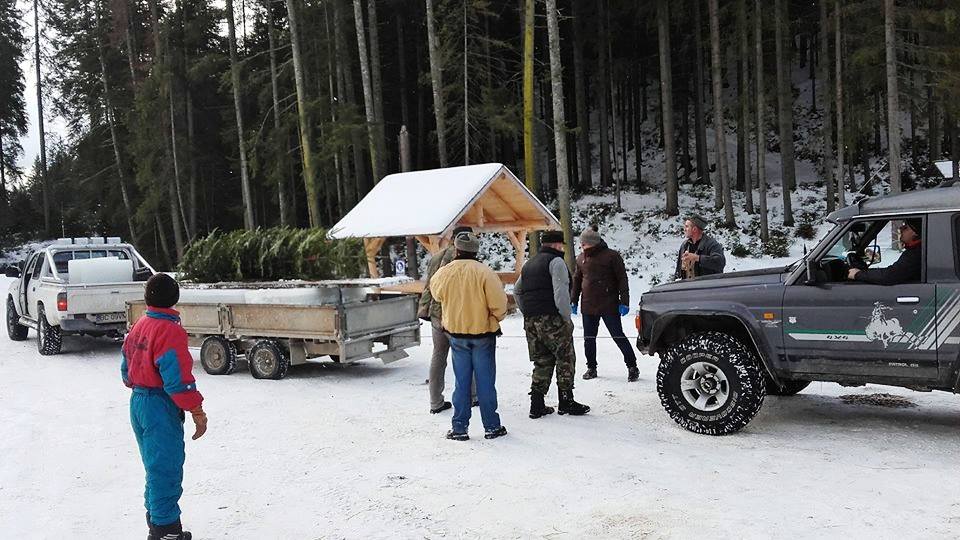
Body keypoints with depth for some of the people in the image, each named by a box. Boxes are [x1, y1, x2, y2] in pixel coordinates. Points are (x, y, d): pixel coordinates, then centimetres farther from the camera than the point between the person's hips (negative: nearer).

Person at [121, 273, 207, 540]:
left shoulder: (139, 326, 7)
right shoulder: (170, 331, -19)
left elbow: (127, 369, 14)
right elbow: (177, 378, -23)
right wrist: (197, 411, -17)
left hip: (138, 402, 9)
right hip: (161, 408, -9)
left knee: (155, 466, 21)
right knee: (166, 468, 1)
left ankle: (156, 518, 33)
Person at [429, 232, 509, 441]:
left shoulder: (444, 273, -7)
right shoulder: (484, 272, -17)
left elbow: (435, 292, 13)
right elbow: (499, 303, -17)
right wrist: (497, 318, 3)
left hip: (456, 333, 3)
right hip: (483, 332, -2)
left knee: (462, 381, 11)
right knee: (485, 381, 7)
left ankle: (459, 428, 14)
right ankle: (492, 426, 14)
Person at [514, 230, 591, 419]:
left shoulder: (529, 264, 21)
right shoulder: (556, 261, -5)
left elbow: (516, 291, 25)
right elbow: (561, 292, -16)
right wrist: (567, 317, -10)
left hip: (530, 322, 8)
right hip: (552, 319, -8)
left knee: (542, 362, 12)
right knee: (565, 360, 3)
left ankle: (537, 405, 9)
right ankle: (566, 402, 5)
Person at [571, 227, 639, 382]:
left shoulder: (611, 256, -6)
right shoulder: (581, 258, 9)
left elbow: (622, 280, -7)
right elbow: (576, 281, 18)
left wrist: (624, 302, -12)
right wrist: (573, 301, 13)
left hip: (609, 306, -5)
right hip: (588, 307, 5)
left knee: (618, 336, -2)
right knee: (589, 338, 9)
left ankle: (632, 367, 8)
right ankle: (591, 368, 22)